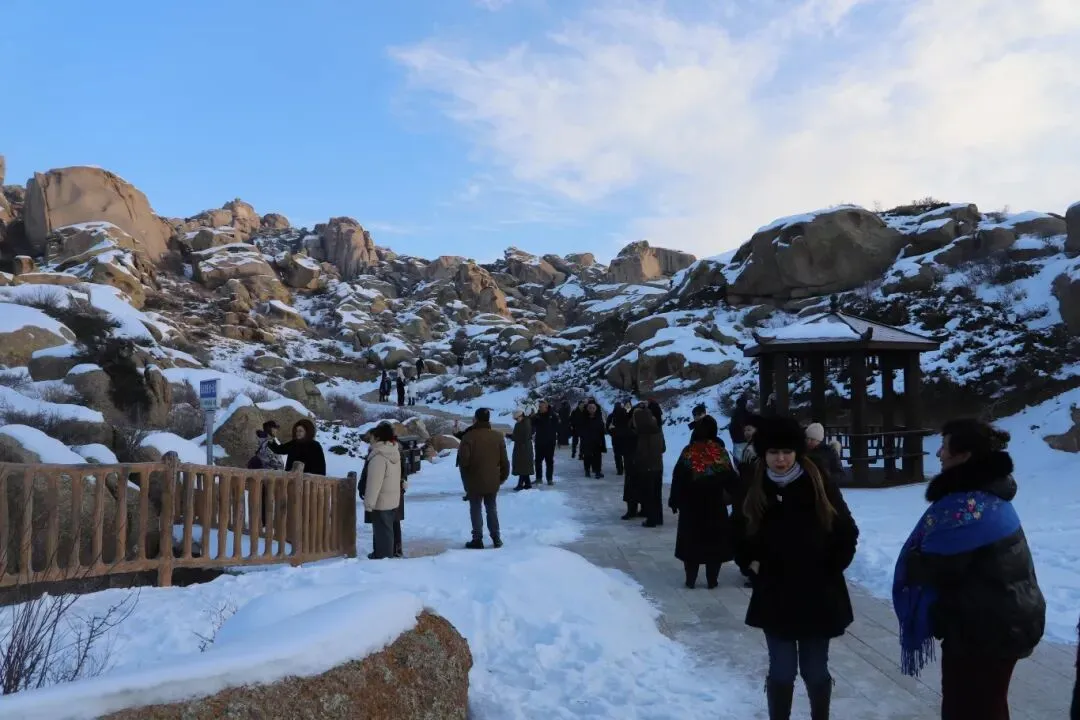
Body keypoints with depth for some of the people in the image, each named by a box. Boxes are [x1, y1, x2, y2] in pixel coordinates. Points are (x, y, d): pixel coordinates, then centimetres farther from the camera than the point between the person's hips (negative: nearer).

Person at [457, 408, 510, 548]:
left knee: (475, 510, 6)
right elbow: (504, 460, 3)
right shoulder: (498, 436, 0)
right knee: (492, 509, 16)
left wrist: (466, 478, 1)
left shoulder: (468, 436, -14)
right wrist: (503, 476, 15)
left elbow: (463, 460, -18)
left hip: (474, 481, -4)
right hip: (493, 481, 4)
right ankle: (496, 538, 16)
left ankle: (478, 539, 5)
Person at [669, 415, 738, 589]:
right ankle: (712, 580, 13)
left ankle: (690, 579, 14)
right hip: (715, 505, -1)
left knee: (692, 541, 10)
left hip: (691, 505, 1)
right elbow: (731, 480, -6)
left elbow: (677, 479, -4)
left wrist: (674, 501, 6)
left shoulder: (688, 452, -7)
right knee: (714, 542, 10)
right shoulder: (721, 453, -9)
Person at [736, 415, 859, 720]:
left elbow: (847, 533, 1)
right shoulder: (754, 489, -2)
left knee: (815, 671, 11)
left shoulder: (820, 484, -9)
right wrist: (752, 561, 1)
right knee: (781, 671, 8)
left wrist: (830, 569, -3)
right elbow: (737, 534, 14)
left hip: (818, 595, -1)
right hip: (774, 596, 1)